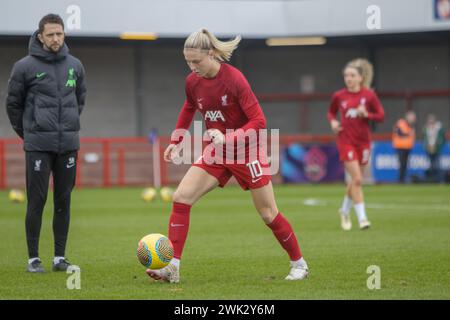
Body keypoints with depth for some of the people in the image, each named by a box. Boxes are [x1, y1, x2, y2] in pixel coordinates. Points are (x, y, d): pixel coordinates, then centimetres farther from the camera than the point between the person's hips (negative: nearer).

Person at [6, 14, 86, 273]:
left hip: (69, 144, 4)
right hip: (38, 146, -3)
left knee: (64, 202, 6)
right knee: (37, 200, -3)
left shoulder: (75, 66, 7)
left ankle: (60, 256, 13)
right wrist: (26, 132, 7)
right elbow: (13, 103, 4)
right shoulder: (25, 67, -5)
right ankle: (33, 258, 4)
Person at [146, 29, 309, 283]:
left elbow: (259, 121, -24)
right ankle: (173, 266, -12)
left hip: (246, 152, -5)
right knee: (181, 197, -12)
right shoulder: (193, 82, -5)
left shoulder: (234, 79, -23)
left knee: (269, 214, 2)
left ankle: (299, 264, 22)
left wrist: (228, 138, -34)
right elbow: (189, 109, 18)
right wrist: (176, 142, 16)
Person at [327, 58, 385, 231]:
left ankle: (345, 211, 35)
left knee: (355, 180, 12)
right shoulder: (339, 96, -1)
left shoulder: (369, 95, -3)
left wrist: (366, 114, -18)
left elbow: (381, 116, 0)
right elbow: (331, 112, 16)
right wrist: (333, 121, -5)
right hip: (346, 140, -2)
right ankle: (362, 217, -11)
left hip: (363, 141, 2)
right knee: (357, 179, -13)